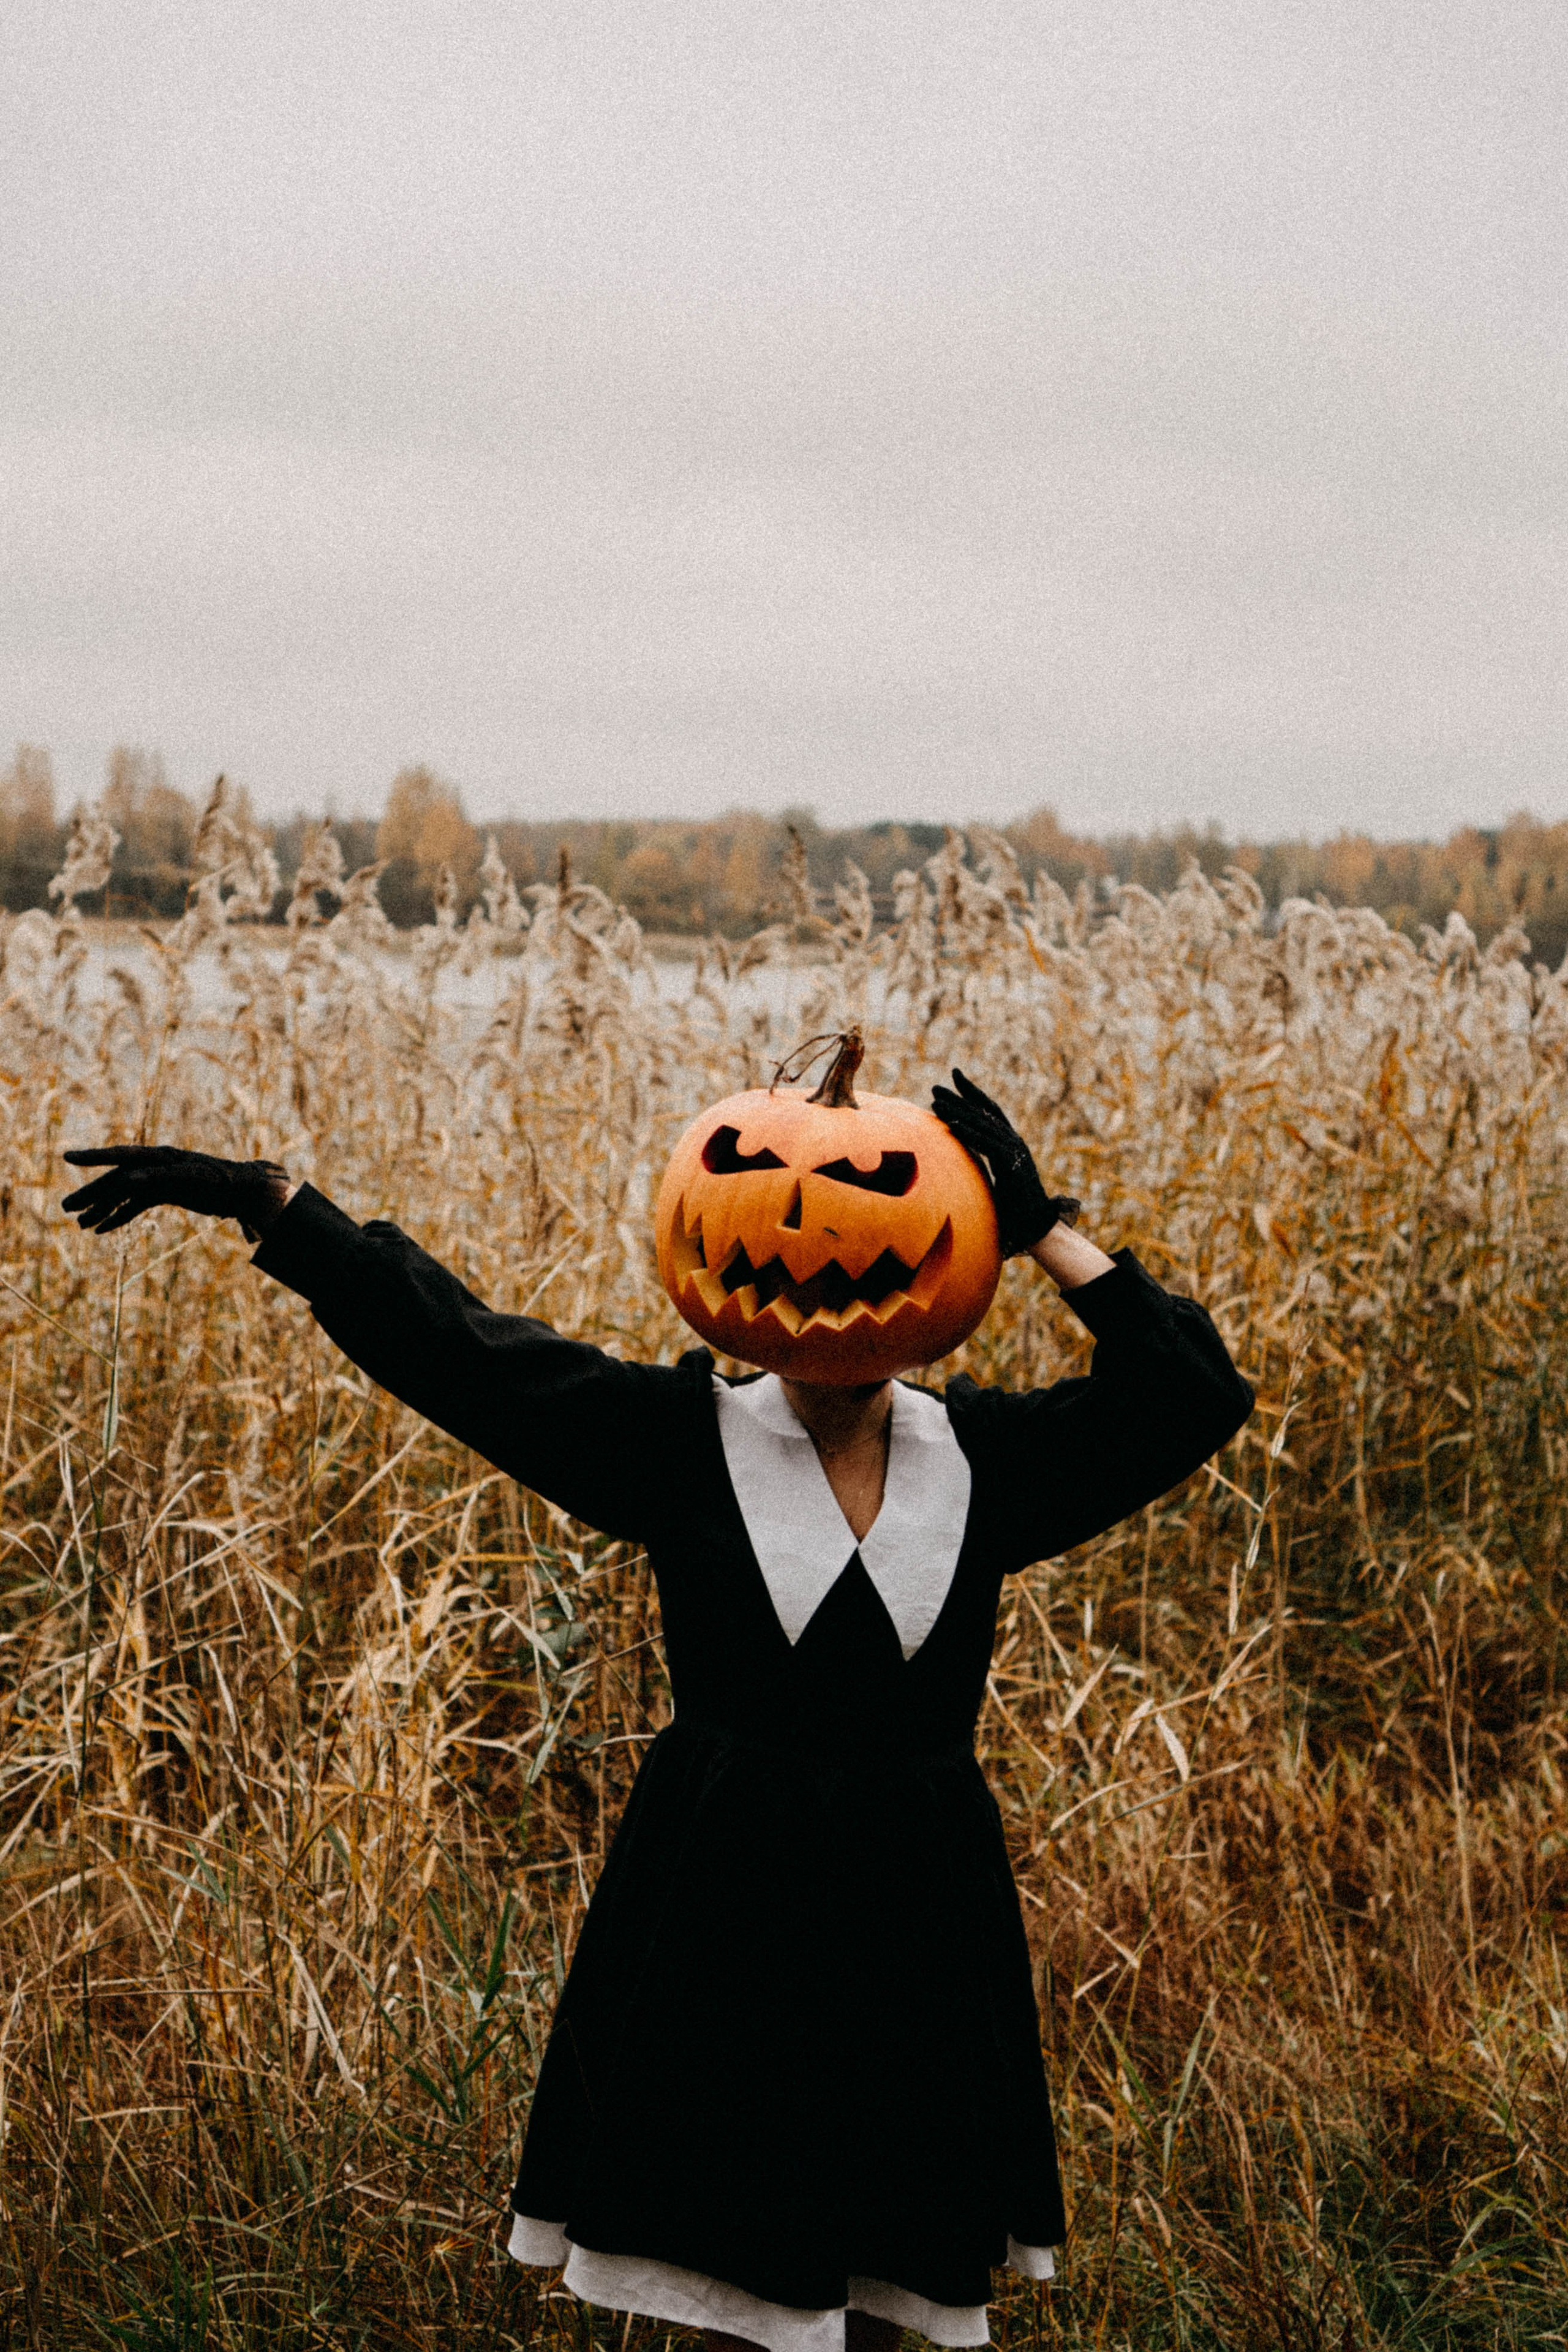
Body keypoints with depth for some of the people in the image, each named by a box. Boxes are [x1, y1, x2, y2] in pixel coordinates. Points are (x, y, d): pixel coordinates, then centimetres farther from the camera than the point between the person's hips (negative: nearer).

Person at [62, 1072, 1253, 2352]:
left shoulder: (985, 1455, 1)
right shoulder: (685, 1435, -4)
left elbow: (1193, 1391, -2)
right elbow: (453, 1342, -7)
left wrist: (1045, 1228, -9)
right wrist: (265, 1198, -10)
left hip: (913, 1911, 2)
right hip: (723, 1902, -2)